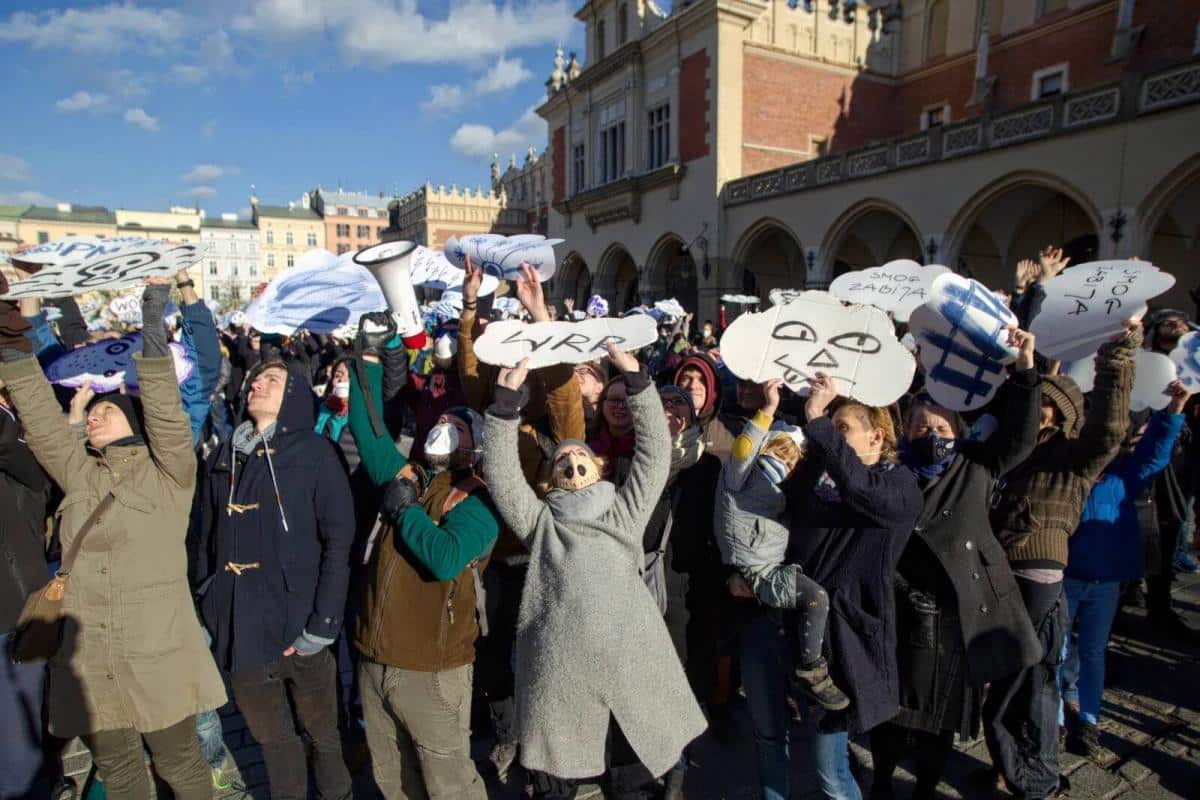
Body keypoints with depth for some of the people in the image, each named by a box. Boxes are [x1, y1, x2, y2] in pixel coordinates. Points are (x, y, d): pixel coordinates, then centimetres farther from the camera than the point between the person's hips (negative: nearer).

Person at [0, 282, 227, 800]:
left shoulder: (169, 474, -5)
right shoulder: (78, 475, 8)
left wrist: (153, 311, -24)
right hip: (89, 666, 5)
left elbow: (165, 405, -17)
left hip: (159, 659, -4)